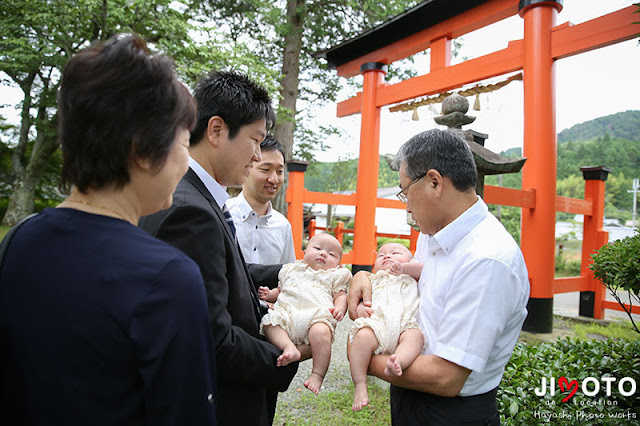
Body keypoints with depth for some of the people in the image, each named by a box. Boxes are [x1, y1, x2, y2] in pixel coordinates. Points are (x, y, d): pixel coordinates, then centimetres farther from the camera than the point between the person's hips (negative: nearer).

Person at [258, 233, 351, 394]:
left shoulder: (334, 275, 26)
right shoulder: (291, 270, 35)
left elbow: (341, 295, 16)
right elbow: (280, 291, 41)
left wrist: (339, 308, -7)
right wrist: (269, 294, 19)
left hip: (317, 314, -3)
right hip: (286, 313, 3)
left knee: (320, 331, -36)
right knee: (269, 321, -26)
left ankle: (317, 374, -28)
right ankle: (289, 347, -40)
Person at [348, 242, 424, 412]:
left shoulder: (411, 276, 34)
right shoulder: (373, 280, 38)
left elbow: (423, 269, 15)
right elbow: (361, 297, 29)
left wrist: (403, 267, -2)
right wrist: (360, 307, 5)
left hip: (405, 324, 0)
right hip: (377, 322, 0)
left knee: (415, 335, -34)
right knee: (363, 336, -31)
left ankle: (398, 362, -57)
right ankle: (360, 385, -29)